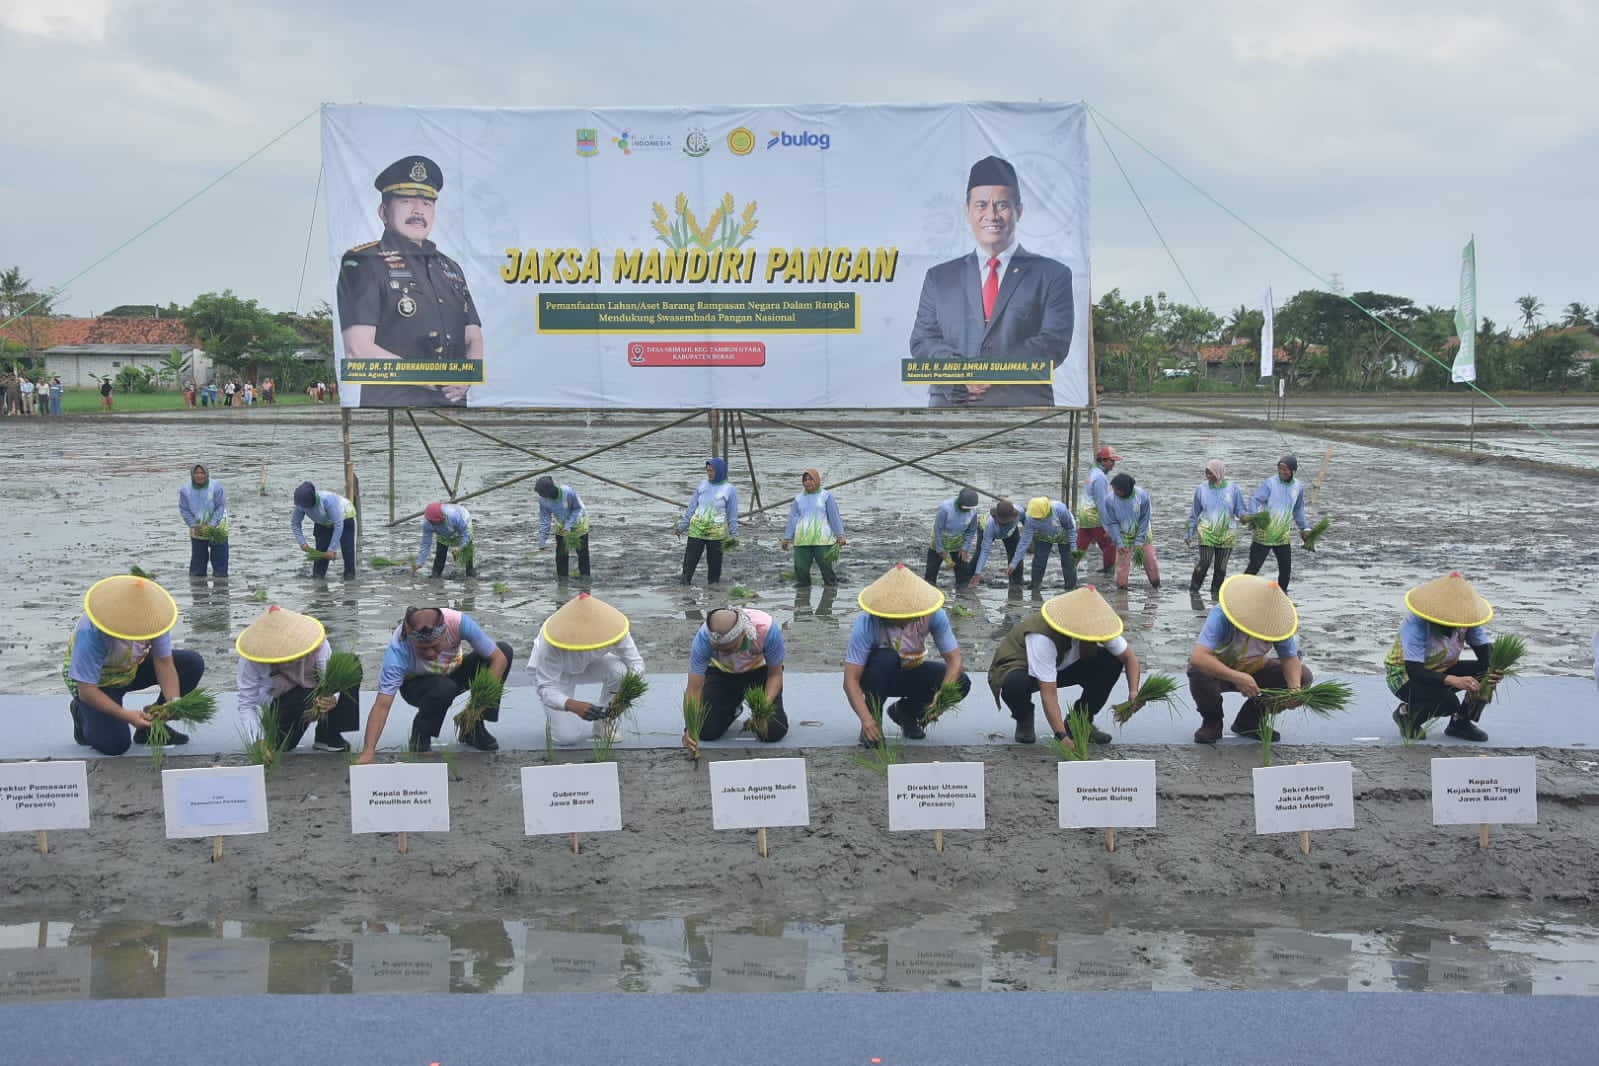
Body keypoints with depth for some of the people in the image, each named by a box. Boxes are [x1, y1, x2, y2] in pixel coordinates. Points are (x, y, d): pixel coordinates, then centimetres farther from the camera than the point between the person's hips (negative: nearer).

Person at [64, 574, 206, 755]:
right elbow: (86, 690, -34)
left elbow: (164, 664, -18)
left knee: (193, 664, -14)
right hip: (97, 680, -5)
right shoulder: (90, 632, -37)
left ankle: (151, 724, 1)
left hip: (133, 668, 5)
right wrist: (125, 714, -41)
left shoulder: (153, 617, -25)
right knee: (115, 744, -24)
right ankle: (82, 715, 10)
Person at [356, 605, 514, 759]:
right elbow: (382, 705, -39)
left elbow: (499, 658, -26)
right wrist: (368, 753, -49)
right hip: (416, 684, -4)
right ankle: (420, 736, -6)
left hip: (454, 672, 4)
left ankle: (474, 729, -5)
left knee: (504, 649, -20)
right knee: (443, 688, -38)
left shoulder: (458, 622, -34)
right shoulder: (398, 649, -37)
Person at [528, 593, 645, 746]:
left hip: (588, 665, 3)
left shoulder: (611, 626, -31)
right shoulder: (550, 643, -39)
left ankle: (602, 722, -6)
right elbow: (546, 688, -35)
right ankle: (554, 714, 15)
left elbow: (636, 663, -25)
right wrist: (574, 706, -55)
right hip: (553, 672, -3)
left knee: (619, 669, -30)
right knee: (568, 737, -20)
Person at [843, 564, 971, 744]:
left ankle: (906, 711, 5)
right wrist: (866, 720, -46)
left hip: (911, 673, 3)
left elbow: (954, 659, -22)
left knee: (961, 683, -21)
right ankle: (872, 722, -16)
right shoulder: (867, 623, -32)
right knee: (886, 657, -38)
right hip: (876, 677, -3)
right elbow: (851, 680, -33)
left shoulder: (933, 615, -25)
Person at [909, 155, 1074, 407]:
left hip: (1023, 407, -2)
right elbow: (921, 342, 10)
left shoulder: (1052, 275, 11)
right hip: (950, 411, 2)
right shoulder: (940, 278, 19)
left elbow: (1054, 342, 0)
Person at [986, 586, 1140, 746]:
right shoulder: (1042, 637, -39)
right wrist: (1062, 737, -45)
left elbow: (1129, 658, -10)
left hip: (1061, 667, 5)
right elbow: (1049, 693, -40)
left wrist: (1134, 694, -27)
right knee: (1016, 683, -42)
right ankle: (1024, 720, -5)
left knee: (1112, 661, -17)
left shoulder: (1096, 627, -22)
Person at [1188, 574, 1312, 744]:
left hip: (1253, 670, 4)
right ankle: (1212, 722, -6)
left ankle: (1249, 721, 3)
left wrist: (1295, 689, -35)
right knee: (1199, 674, -39)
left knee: (1303, 676, -15)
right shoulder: (1221, 615, -36)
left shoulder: (1277, 622, -23)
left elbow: (1290, 658, -14)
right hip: (1218, 670, -4)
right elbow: (1197, 657, -46)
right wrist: (1236, 677, -56)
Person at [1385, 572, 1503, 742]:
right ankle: (1406, 714, -3)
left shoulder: (1466, 620, -13)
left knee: (1488, 670, -15)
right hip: (1405, 675, -6)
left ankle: (1460, 723, 1)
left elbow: (1485, 650, -14)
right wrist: (1454, 680, -49)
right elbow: (1414, 670, -36)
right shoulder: (1415, 623, -31)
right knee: (1449, 702, -34)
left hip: (1442, 671, 7)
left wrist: (1495, 669, -40)